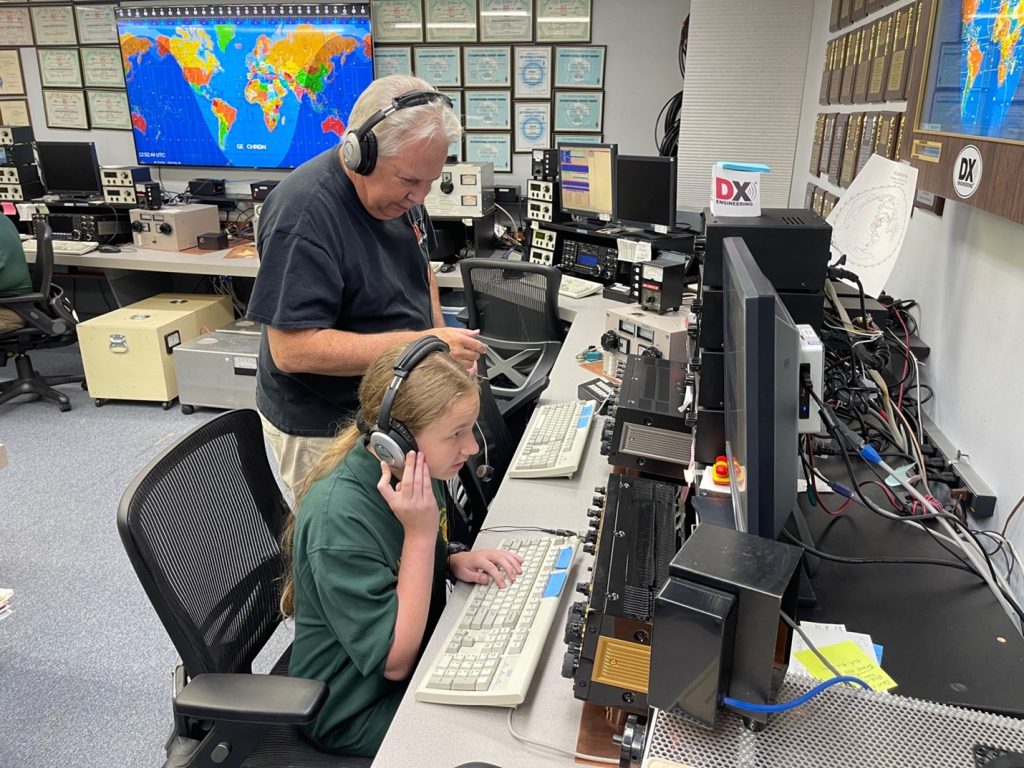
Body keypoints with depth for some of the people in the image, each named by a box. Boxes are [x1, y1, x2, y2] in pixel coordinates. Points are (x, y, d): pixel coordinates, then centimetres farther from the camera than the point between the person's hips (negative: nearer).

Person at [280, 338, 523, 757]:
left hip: (416, 650, 7)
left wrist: (454, 562, -12)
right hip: (354, 709, -7)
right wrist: (420, 532, -32)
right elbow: (394, 661, -26)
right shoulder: (338, 518, -33)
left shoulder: (412, 470, -10)